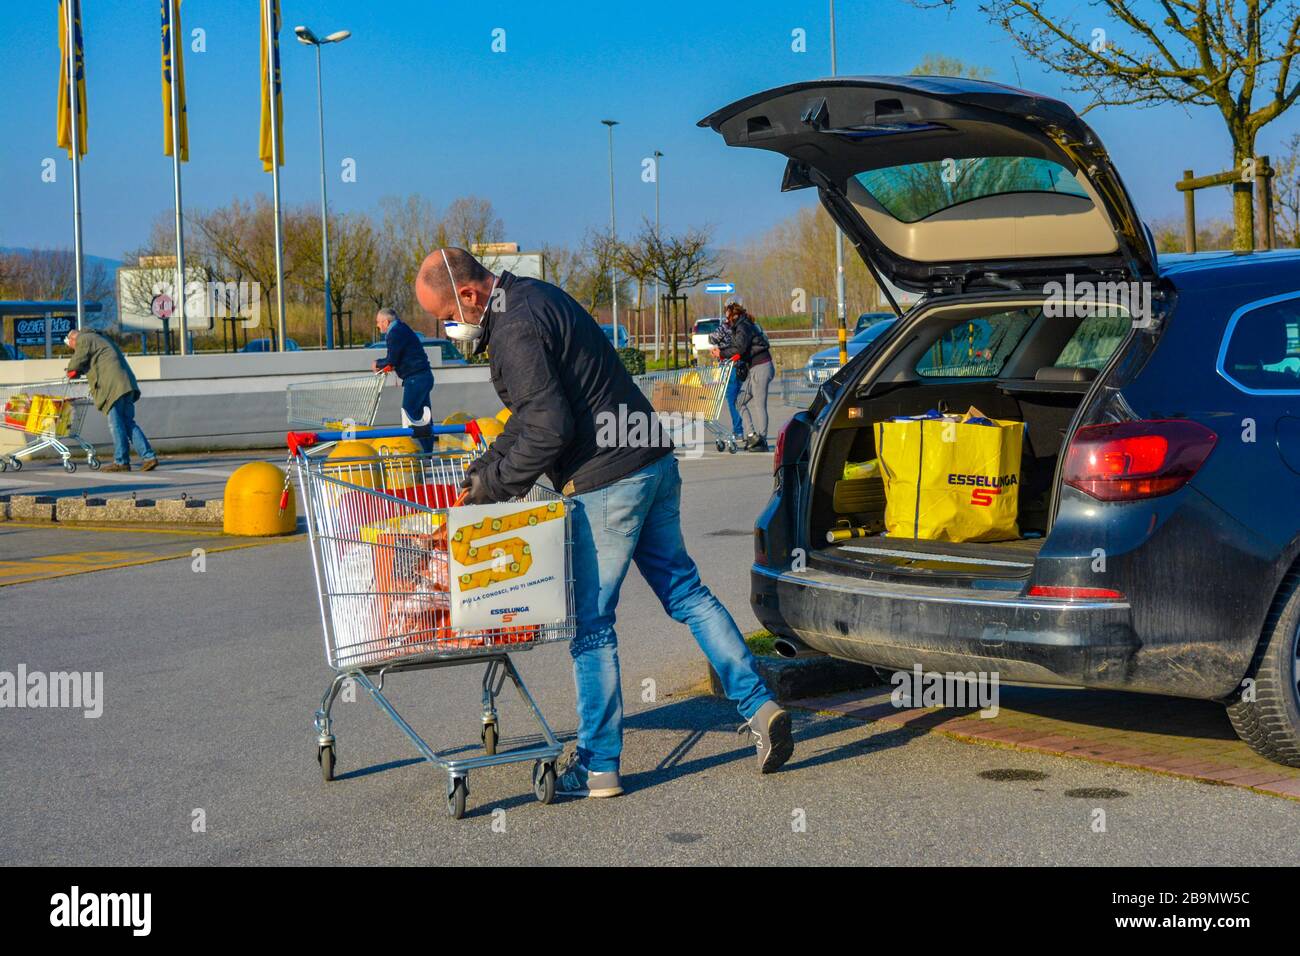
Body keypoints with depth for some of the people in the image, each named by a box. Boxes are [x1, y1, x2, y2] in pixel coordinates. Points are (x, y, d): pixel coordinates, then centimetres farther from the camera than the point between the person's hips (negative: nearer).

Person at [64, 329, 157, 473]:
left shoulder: (83, 340, 4)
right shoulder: (101, 339, 32)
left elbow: (74, 367, 2)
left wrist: (71, 372, 22)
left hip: (113, 386, -8)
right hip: (127, 384, 8)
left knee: (116, 423, -4)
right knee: (128, 422, 8)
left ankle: (121, 461, -2)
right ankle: (149, 456, 0)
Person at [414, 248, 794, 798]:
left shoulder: (515, 329, -17)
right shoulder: (530, 299, 15)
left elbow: (549, 428, -22)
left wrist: (495, 485, -10)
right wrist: (486, 469, 19)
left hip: (606, 483, -10)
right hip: (654, 464, 10)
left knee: (590, 623, -1)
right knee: (684, 591, 16)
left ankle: (598, 767, 7)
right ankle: (758, 706, 13)